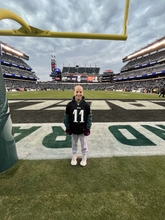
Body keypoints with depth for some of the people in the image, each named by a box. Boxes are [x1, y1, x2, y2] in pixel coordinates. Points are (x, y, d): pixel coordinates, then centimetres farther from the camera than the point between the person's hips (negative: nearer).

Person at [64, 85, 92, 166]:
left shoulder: (86, 105, -12)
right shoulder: (69, 105, -11)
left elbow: (89, 117, -6)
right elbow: (66, 117, -4)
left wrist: (88, 128, -7)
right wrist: (67, 128, -3)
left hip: (83, 130, -1)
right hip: (73, 130, 1)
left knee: (84, 145, 17)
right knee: (74, 144, 22)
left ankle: (84, 157, 41)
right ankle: (74, 156, 45)